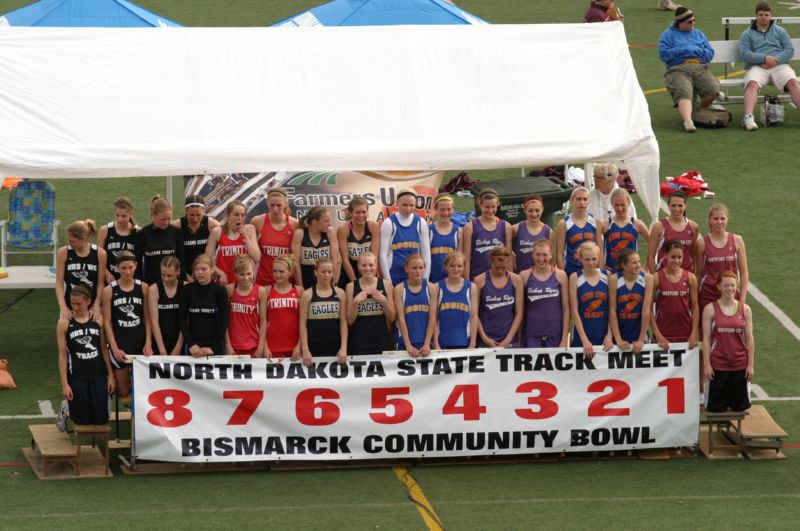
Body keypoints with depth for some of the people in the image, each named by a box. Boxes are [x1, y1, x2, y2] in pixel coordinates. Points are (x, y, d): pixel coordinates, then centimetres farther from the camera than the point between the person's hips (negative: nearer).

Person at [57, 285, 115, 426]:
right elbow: (62, 355, -5)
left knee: (100, 419, 5)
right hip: (77, 378, -2)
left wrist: (110, 376, 5)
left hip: (99, 376, 2)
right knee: (81, 420, 2)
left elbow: (104, 349, 7)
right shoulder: (64, 323, -6)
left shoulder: (98, 320, 0)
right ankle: (65, 412, 33)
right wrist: (64, 384, -8)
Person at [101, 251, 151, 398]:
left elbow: (147, 318, 4)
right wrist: (115, 348, -10)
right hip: (119, 343, -2)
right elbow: (107, 322, -3)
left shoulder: (143, 288, 3)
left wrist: (148, 343, -6)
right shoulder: (109, 290, -4)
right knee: (123, 392, 1)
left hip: (140, 342, 2)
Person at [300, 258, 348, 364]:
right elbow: (303, 323, -1)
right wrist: (305, 350, -9)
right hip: (313, 349, -1)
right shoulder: (307, 295, 0)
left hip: (335, 349, 1)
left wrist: (344, 348, -5)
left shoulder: (339, 293, 5)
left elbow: (343, 321, 3)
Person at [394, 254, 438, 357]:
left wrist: (427, 344, -9)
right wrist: (408, 345, -13)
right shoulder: (400, 289, -2)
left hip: (426, 342, 1)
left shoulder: (431, 288, 2)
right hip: (405, 342, -1)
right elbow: (401, 318, -6)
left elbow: (432, 318, -1)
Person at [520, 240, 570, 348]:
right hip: (532, 335, 0)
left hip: (555, 335, 0)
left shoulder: (560, 276, 1)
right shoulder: (524, 276, 2)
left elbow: (566, 309, 2)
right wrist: (517, 338, 2)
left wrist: (564, 339, -2)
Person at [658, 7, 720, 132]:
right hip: (678, 70, -3)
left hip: (700, 69, 3)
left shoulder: (698, 34, 27)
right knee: (684, 93, -33)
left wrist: (695, 51, -2)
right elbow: (663, 54, 0)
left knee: (713, 89, -25)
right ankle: (688, 120, -53)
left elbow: (710, 53, 16)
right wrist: (683, 50, -3)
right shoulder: (668, 34, 16)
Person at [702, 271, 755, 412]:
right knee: (717, 408, 1)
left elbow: (749, 338, 4)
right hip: (718, 365, -2)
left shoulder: (745, 309, 2)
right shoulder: (710, 309, -4)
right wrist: (707, 364, -7)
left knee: (740, 406, 6)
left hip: (740, 364, 2)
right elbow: (706, 338, -4)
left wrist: (751, 364, 0)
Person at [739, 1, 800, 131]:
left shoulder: (780, 31, 21)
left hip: (779, 65, 1)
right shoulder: (747, 34, 16)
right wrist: (765, 58, -14)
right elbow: (745, 53, 0)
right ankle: (748, 117, -48)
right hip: (757, 67, -1)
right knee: (752, 84, -34)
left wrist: (776, 60, -11)